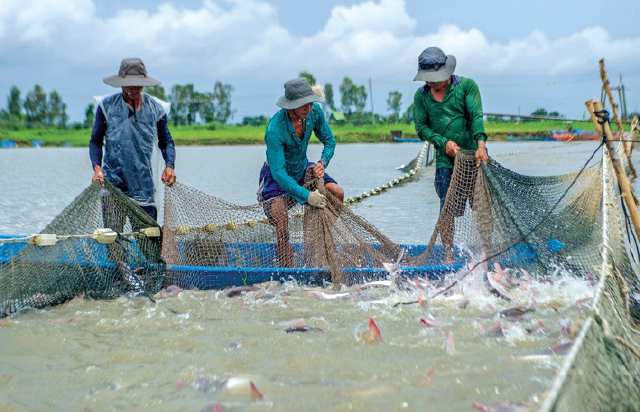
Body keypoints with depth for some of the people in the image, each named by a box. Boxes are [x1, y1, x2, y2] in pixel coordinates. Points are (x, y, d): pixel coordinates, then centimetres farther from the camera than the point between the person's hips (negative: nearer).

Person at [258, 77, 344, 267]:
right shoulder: (275, 129, -34)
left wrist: (322, 163, -18)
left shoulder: (314, 111, -16)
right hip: (276, 177, -6)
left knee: (337, 193, -13)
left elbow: (329, 141, 3)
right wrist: (306, 196, -43)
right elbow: (279, 173, -35)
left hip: (302, 168, 6)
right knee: (281, 223, -25)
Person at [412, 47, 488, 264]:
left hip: (474, 153, -1)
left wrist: (481, 145, -26)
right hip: (445, 159, 1)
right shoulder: (421, 95, 7)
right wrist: (443, 142, -12)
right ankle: (448, 255, 6)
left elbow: (476, 116, -11)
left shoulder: (466, 85, -1)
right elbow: (421, 127, 5)